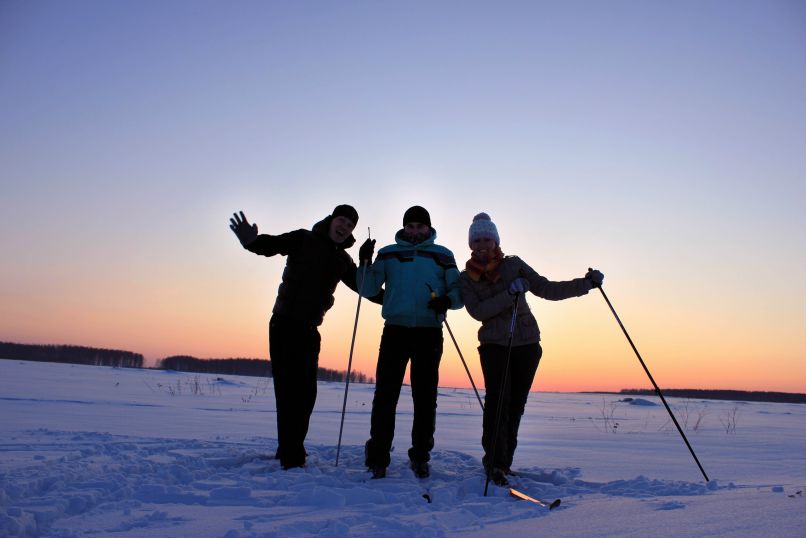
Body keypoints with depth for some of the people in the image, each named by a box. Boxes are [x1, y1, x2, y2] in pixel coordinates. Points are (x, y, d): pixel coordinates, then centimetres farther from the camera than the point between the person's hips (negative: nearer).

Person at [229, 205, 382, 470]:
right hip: (284, 325, -6)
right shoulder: (304, 239, -3)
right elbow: (271, 245, -14)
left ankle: (290, 450, 23)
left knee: (306, 392, 9)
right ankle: (291, 457, -5)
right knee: (289, 389, -9)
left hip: (309, 330, 6)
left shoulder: (343, 261, 12)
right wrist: (251, 239, -36)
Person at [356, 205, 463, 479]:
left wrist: (447, 300, -14)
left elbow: (459, 292, 8)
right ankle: (377, 459, 4)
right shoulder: (388, 254, 12)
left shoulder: (442, 256, 11)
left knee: (425, 397, 3)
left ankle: (420, 456, 16)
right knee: (385, 394, -4)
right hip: (395, 330, 0)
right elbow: (368, 290, 8)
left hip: (429, 333, 0)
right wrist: (364, 264, -8)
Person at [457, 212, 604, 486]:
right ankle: (494, 461, -8)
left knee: (515, 405, 3)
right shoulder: (466, 279, 4)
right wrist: (510, 293, -23)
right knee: (498, 400, -15)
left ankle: (503, 461, 14)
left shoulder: (513, 264, 6)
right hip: (494, 345, -1)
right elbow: (477, 311, -11)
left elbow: (547, 289, 2)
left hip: (527, 343, 2)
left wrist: (586, 283, -7)